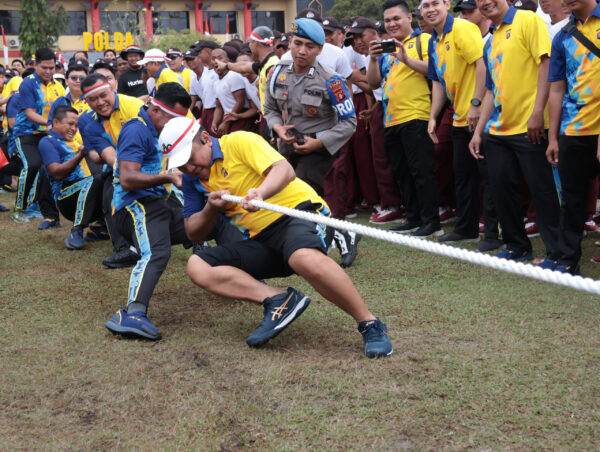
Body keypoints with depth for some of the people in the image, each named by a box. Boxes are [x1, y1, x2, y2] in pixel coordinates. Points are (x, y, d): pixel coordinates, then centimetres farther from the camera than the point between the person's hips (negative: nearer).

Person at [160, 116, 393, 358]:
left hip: (299, 212, -7)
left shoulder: (238, 142, -5)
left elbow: (285, 170, -18)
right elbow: (194, 233, 16)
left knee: (304, 257, -41)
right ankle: (279, 299, -22)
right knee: (197, 266, -11)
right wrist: (210, 208, -5)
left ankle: (370, 325, -27)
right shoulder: (192, 179, 14)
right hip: (261, 239, 7)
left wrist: (260, 192, -39)